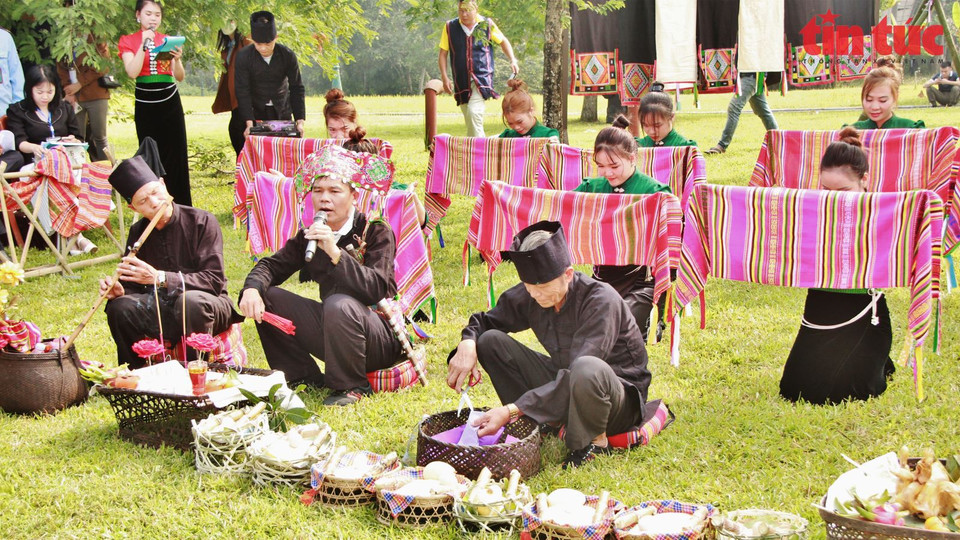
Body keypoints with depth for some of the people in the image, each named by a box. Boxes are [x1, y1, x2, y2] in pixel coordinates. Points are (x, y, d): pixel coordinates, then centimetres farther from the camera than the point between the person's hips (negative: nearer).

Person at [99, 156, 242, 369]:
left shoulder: (202, 221, -11)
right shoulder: (138, 232, 6)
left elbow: (214, 280, -18)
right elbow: (133, 286, 8)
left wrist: (160, 278, -26)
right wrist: (119, 292, -18)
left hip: (206, 305, -4)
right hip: (162, 308, 4)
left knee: (190, 301, -38)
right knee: (120, 308, -22)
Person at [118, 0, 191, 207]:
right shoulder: (129, 41, 3)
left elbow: (180, 77, 5)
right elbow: (132, 72, -13)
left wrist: (177, 59, -14)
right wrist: (144, 44, -16)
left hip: (170, 102, 2)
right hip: (146, 104, -2)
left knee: (176, 153, -1)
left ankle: (180, 206, 4)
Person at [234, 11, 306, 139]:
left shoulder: (287, 55, -12)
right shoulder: (243, 57, -15)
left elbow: (297, 88, -9)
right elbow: (242, 91, -15)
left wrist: (300, 121, -17)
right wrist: (249, 123, -25)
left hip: (282, 110, 1)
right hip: (256, 111, -1)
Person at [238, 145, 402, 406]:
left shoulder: (376, 232, -12)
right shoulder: (310, 235, 6)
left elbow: (377, 289, -25)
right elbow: (273, 265, 4)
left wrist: (335, 252, -35)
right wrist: (252, 288, -18)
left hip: (384, 337, -6)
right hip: (332, 329, 6)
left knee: (339, 304, -36)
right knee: (265, 297, -4)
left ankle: (351, 387, -14)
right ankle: (305, 378, 5)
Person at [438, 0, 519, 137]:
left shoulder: (487, 24, 0)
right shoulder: (450, 27, 2)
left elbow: (503, 41, 16)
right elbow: (443, 54, 7)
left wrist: (513, 60, 4)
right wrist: (444, 77, -3)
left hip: (482, 77, -3)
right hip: (461, 82, 3)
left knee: (473, 111, -24)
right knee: (469, 121, 8)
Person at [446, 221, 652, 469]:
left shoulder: (601, 301, -27)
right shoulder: (528, 297, -8)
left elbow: (579, 373, -33)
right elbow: (485, 320, 8)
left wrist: (512, 410, -38)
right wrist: (467, 343, -19)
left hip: (622, 397, -5)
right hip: (563, 384, 6)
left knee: (588, 368, -42)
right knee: (491, 340, -9)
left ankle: (595, 443, -12)